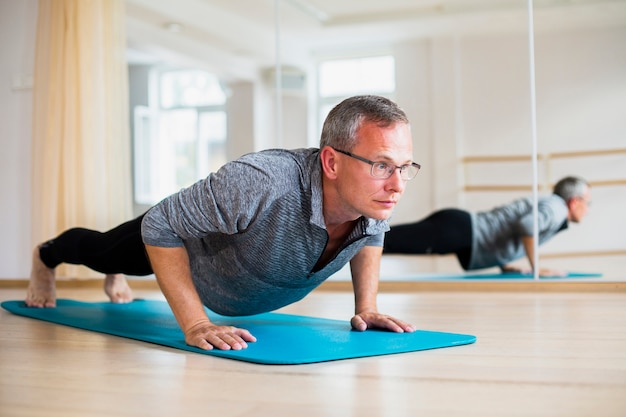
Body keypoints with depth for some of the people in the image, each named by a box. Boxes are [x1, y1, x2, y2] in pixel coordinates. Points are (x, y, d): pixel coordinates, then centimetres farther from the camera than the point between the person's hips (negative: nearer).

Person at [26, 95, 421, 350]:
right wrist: (195, 325, -41)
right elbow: (159, 227, -38)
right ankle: (45, 258, 64)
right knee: (100, 248, 29)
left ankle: (115, 276, 75)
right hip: (189, 239, -5)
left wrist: (367, 307, -14)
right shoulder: (259, 184, -52)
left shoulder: (378, 195, -33)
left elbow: (370, 236, -5)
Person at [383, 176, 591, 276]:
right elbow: (527, 226, -23)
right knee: (389, 240, -24)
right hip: (460, 231, -9)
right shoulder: (556, 208, -1)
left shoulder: (542, 204, 26)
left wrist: (505, 264, 30)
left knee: (385, 236, -3)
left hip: (459, 225, 9)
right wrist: (536, 268, -11)